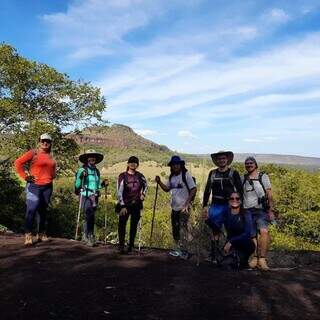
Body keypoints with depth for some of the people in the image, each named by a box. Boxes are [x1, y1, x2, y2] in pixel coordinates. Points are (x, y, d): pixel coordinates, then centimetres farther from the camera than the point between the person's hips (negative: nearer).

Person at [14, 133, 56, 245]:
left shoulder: (50, 156, 13)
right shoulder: (33, 153, -2)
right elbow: (18, 163, -5)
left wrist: (52, 177, 12)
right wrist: (25, 176, -8)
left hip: (47, 187, 5)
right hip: (34, 186, -5)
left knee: (43, 210, 12)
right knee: (32, 209, -14)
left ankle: (41, 234, 22)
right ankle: (28, 235, -10)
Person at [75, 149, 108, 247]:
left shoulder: (97, 171, 15)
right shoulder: (82, 170, -4)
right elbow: (77, 185, -8)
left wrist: (103, 184, 5)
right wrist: (81, 177, -24)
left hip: (94, 197, 6)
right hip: (85, 196, -6)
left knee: (91, 217, 9)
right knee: (89, 216, -13)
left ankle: (85, 236, 22)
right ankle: (89, 236, -4)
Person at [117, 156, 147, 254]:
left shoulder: (140, 176, 3)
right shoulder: (123, 176, -6)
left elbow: (145, 185, 23)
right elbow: (119, 192, -8)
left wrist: (143, 194, 6)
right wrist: (122, 206, -13)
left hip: (137, 205, 2)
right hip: (125, 205, -2)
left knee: (134, 226, 7)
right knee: (122, 224, -8)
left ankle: (130, 246, 18)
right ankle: (121, 246, 0)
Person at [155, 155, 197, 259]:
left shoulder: (186, 175, -10)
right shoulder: (171, 177, 10)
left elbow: (194, 189, -14)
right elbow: (166, 189, 17)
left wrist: (187, 202, -20)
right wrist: (159, 182, 1)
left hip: (184, 208, -7)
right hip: (174, 208, 7)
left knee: (183, 229, -10)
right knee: (175, 229, 14)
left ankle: (184, 251, -5)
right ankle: (178, 249, 26)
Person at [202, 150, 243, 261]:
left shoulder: (233, 173, 0)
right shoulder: (212, 173, 8)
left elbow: (239, 190, -3)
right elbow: (207, 190, 9)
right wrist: (204, 206, 4)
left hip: (229, 205, -2)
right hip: (215, 205, 3)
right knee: (215, 230, 5)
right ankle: (213, 255, 12)